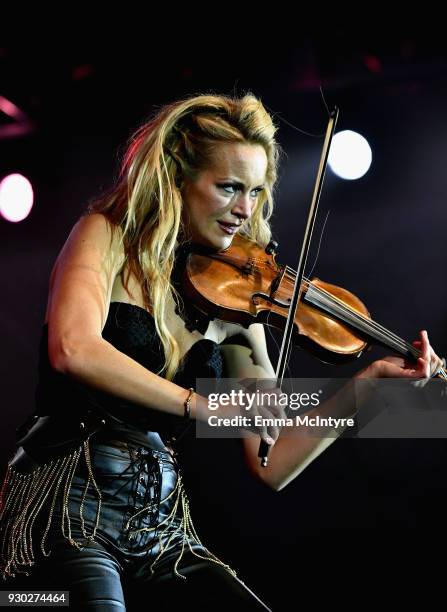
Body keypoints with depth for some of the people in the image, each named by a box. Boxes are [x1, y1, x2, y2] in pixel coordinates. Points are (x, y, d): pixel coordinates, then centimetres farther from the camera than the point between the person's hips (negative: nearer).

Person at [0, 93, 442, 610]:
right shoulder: (108, 235, -2)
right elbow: (72, 349, -24)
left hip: (162, 528, 4)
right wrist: (205, 407, -24)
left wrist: (368, 385, -3)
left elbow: (270, 467, 5)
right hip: (69, 513, -3)